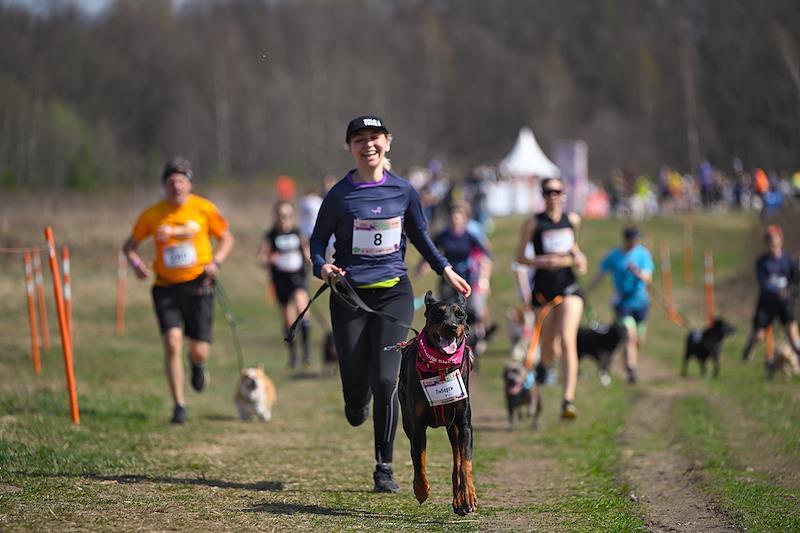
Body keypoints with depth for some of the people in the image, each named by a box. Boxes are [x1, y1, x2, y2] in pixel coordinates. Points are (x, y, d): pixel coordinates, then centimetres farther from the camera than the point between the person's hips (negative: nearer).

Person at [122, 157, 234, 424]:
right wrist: (136, 264, -13)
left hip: (198, 285, 0)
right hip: (166, 288, 0)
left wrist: (215, 262, -10)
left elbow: (226, 238, 8)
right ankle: (179, 405, -6)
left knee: (199, 351, -1)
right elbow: (129, 245, 9)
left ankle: (197, 363, 40)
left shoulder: (204, 209, -3)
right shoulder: (152, 215, -2)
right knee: (172, 341, -16)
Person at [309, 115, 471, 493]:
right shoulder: (340, 194, -3)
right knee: (356, 383, 0)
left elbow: (419, 235, 19)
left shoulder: (402, 191, 4)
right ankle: (357, 405, 42)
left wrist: (445, 270, 13)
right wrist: (322, 267, -15)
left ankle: (384, 468, -2)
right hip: (350, 295, -1)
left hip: (394, 293, 1)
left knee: (386, 379, -12)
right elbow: (318, 238, 5)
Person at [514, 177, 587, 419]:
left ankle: (568, 401, -22)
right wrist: (541, 261, -18)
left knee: (567, 341, -18)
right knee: (551, 349, 8)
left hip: (568, 286, 1)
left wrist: (579, 257, 4)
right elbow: (520, 257, -2)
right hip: (543, 288, -1)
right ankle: (542, 364, 49)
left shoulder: (572, 220, 7)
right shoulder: (534, 223, -3)